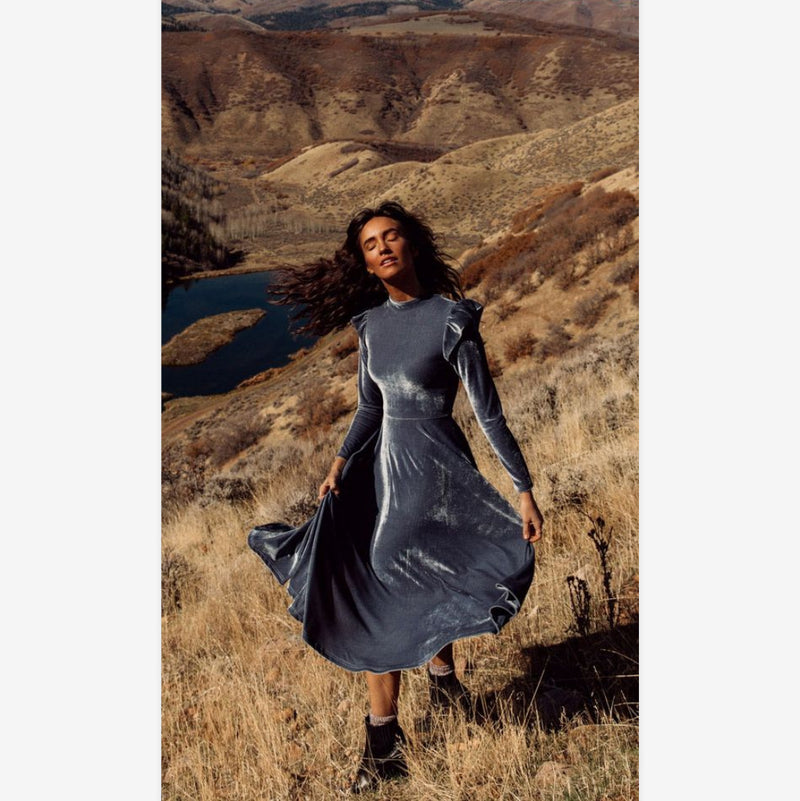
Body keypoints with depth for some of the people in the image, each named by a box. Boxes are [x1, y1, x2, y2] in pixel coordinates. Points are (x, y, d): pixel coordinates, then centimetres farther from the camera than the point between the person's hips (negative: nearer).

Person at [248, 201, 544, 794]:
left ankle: (441, 667, 36)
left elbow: (489, 411, -11)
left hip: (438, 469, -6)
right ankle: (383, 744, 24)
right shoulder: (371, 321, 6)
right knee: (370, 601, 8)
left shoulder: (452, 318, -12)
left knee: (428, 587, 3)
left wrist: (525, 489, -11)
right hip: (384, 466, 6)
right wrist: (342, 462, -1)